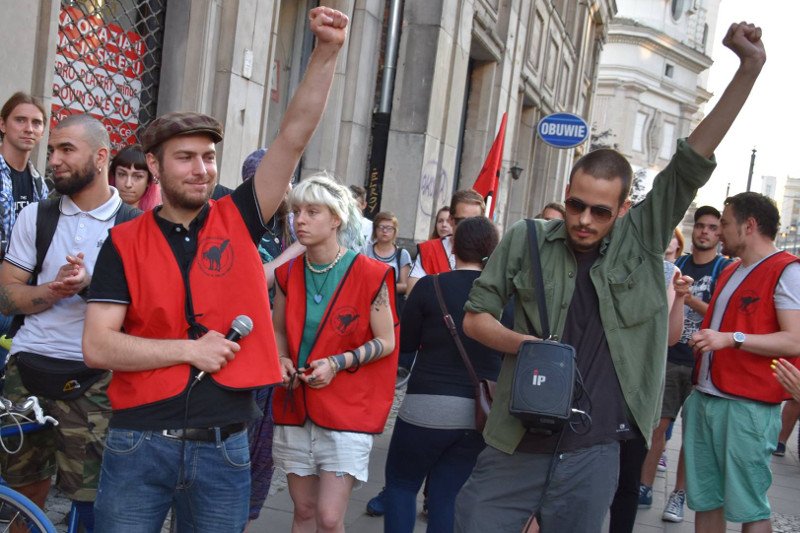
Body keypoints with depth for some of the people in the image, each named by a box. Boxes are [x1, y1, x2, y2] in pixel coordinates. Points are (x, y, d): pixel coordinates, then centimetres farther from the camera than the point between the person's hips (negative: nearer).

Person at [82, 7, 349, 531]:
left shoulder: (238, 221, 2)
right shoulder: (124, 243, -1)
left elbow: (295, 135, -7)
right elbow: (98, 346, -7)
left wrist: (327, 51, -15)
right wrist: (190, 349, -12)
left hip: (224, 448, 2)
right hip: (139, 445, -1)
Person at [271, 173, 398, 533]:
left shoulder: (370, 275, -10)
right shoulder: (289, 272, 4)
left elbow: (386, 342, -5)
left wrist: (337, 363, -17)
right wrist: (282, 361, -5)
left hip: (347, 410, -4)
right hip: (295, 408, 4)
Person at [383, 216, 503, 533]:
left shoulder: (430, 286, -8)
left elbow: (406, 343, 2)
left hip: (429, 407, -3)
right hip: (482, 412, 3)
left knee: (400, 483, 17)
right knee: (446, 496, 12)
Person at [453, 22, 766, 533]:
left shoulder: (642, 240, 0)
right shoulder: (524, 241, -2)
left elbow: (693, 161, -4)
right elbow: (475, 316, 4)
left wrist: (750, 67, -7)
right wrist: (522, 343, -15)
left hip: (593, 458, 1)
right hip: (516, 449, 0)